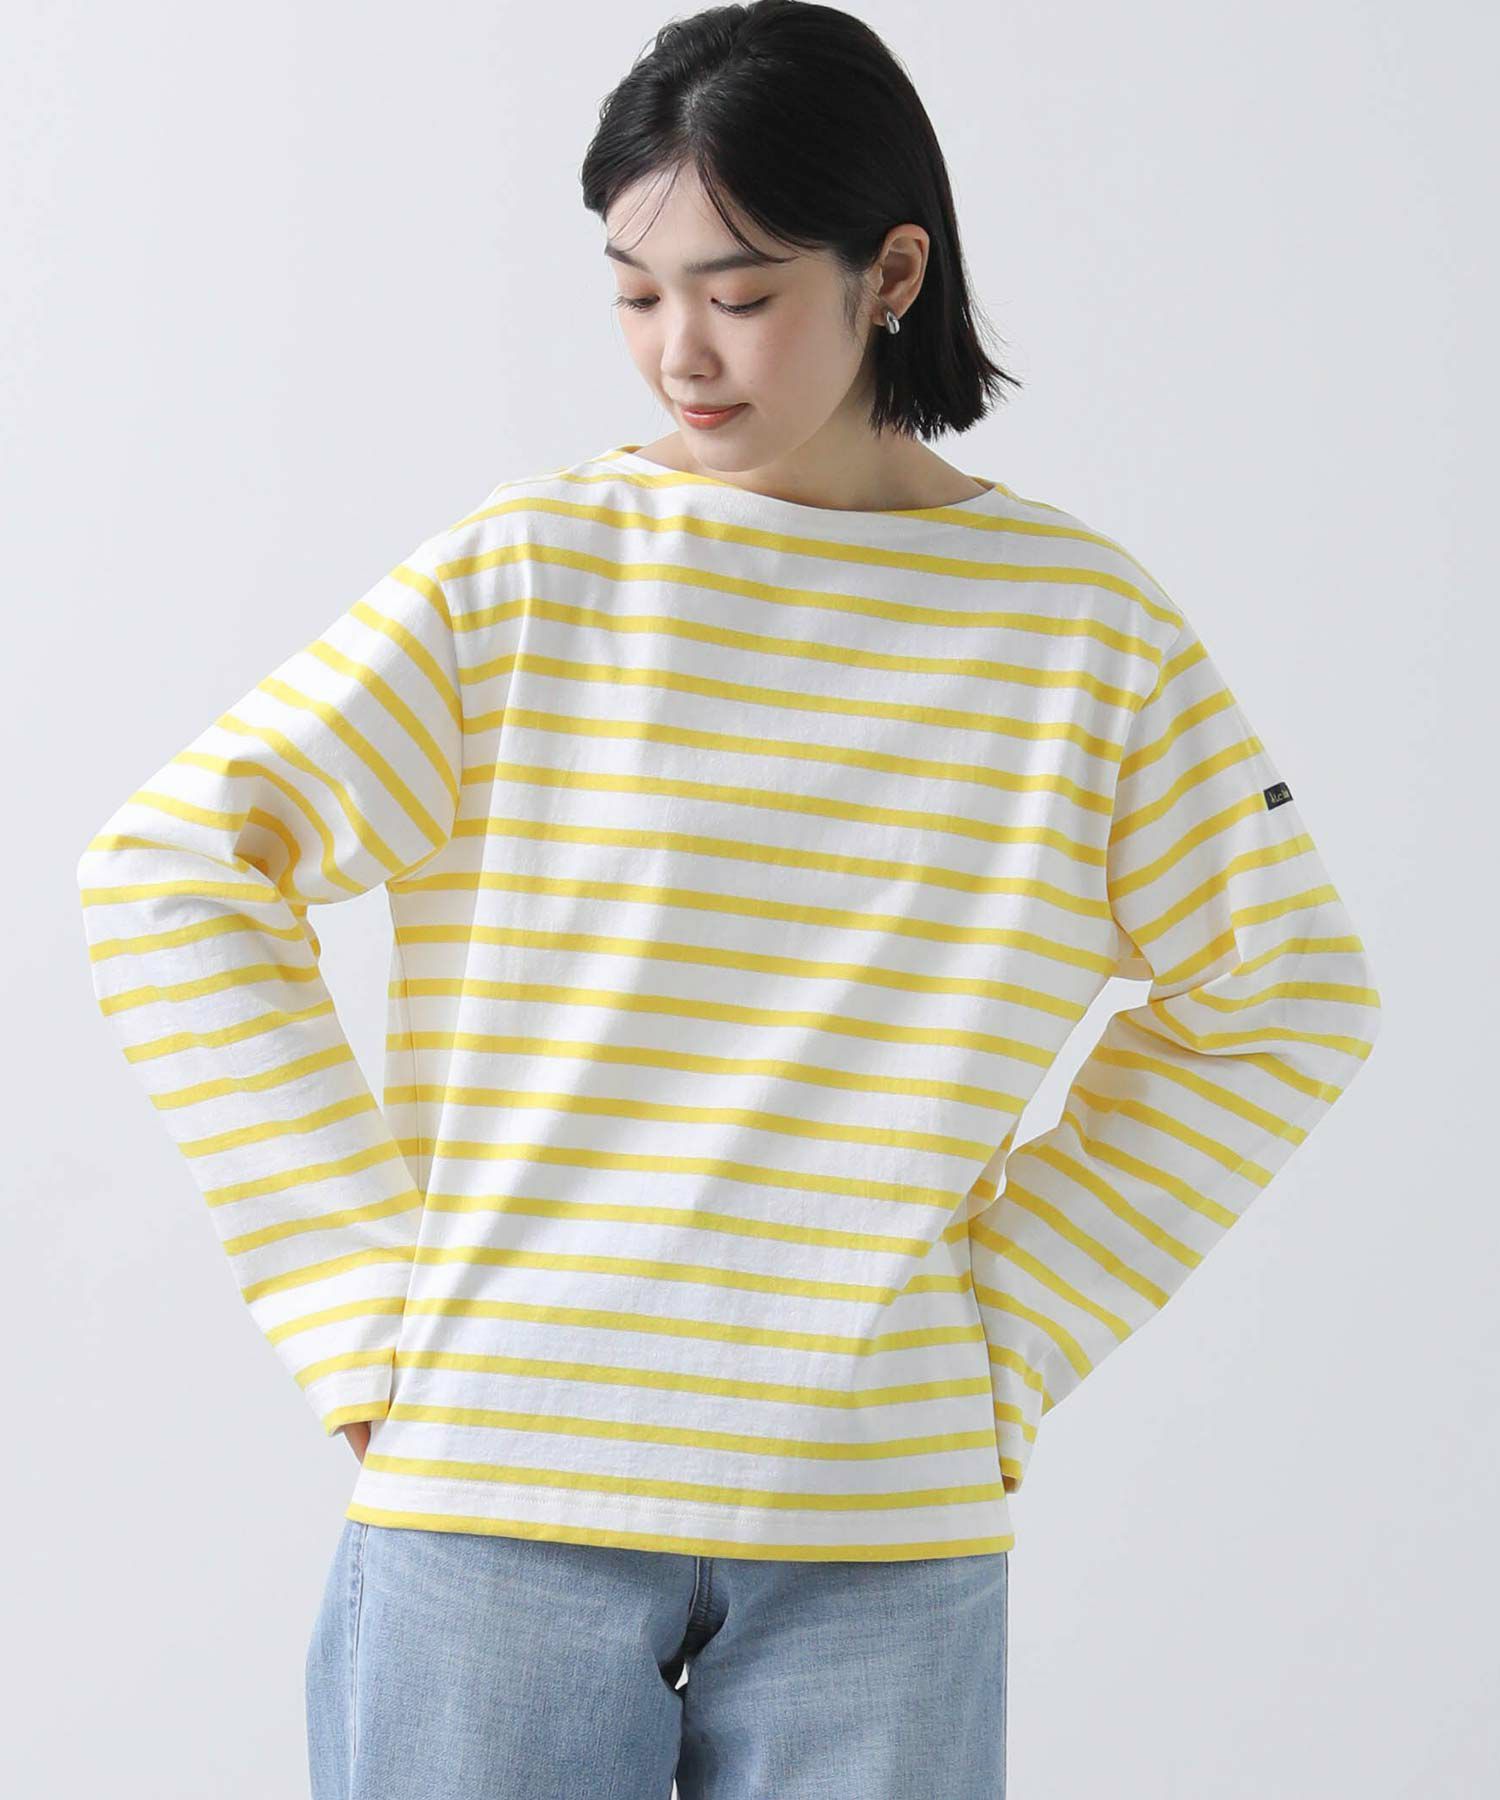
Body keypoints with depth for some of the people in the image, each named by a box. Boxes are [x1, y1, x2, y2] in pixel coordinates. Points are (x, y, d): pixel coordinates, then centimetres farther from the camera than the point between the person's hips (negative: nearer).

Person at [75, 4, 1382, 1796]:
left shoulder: (1084, 625, 3)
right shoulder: (521, 576, -1)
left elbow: (1279, 998, 11)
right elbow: (170, 873, -3)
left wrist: (1015, 1330, 4)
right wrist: (363, 1308, -6)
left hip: (884, 1529, 1)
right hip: (497, 1487, -1)